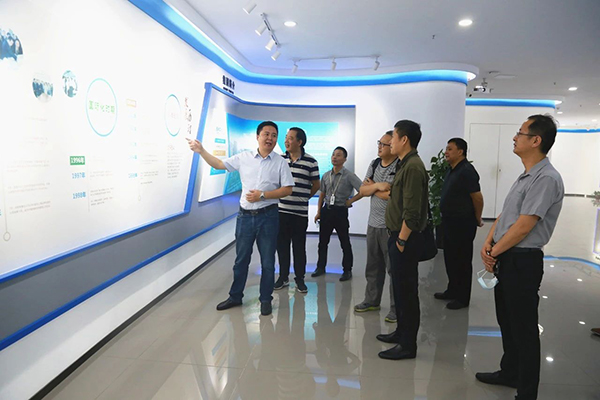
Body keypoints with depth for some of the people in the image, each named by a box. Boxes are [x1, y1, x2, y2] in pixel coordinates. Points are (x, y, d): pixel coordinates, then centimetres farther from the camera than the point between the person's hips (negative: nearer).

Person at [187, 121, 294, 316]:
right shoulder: (244, 157, 4)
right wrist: (202, 151, -1)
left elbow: (287, 189, -7)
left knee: (267, 261, 7)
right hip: (245, 216, 2)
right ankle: (235, 296, 30)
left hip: (268, 216, -2)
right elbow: (219, 164, 10)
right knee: (241, 259, 14)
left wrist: (262, 195, -16)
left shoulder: (280, 162, -3)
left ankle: (265, 300, 23)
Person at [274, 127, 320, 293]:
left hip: (300, 212, -3)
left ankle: (300, 279, 21)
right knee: (282, 245, 10)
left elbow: (316, 185, 7)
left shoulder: (310, 162, -4)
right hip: (281, 210, 3)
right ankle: (283, 277, 25)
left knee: (299, 247, 7)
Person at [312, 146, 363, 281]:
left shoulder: (349, 176, -9)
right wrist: (318, 212, 12)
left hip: (340, 211, -5)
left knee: (345, 242, 5)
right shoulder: (326, 175, 7)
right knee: (323, 241, 12)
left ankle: (347, 270, 17)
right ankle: (320, 267, 25)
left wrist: (350, 201, -11)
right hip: (326, 210, 5)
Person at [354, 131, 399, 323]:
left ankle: (397, 308, 15)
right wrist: (378, 186, -14)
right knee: (373, 266, 17)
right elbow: (363, 190, 7)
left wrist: (373, 188, -10)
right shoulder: (374, 164, 10)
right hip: (373, 223, 7)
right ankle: (372, 300, 32)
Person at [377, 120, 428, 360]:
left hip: (406, 239, -10)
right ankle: (402, 332, 34)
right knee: (400, 288, 19)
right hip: (398, 236, 10)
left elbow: (412, 211, -24)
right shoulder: (406, 165, 14)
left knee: (406, 291, 0)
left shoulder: (413, 167, -18)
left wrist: (402, 240, -18)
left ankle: (408, 345, 12)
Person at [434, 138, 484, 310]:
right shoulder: (452, 170, 11)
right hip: (449, 221, 10)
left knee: (462, 261, 2)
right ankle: (452, 291, 31)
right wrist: (445, 217, 18)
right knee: (450, 259, 18)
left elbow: (477, 197, -18)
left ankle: (463, 297, 13)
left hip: (462, 224, -9)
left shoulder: (466, 171, -18)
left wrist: (477, 220, -7)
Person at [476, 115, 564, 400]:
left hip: (522, 261, -9)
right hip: (505, 259, 9)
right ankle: (509, 373, 40)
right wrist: (488, 243, -1)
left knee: (523, 329, 4)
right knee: (506, 321, 22)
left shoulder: (545, 178, -19)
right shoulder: (526, 176, 12)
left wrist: (494, 252, -11)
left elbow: (523, 227, -22)